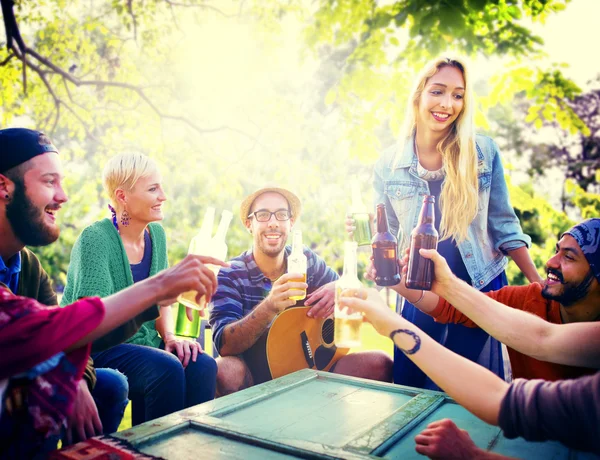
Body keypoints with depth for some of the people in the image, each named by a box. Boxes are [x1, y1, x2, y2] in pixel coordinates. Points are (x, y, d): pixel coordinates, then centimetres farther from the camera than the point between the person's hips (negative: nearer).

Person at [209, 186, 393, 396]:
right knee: (227, 370, -36)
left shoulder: (306, 260, 0)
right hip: (255, 376, -2)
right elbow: (224, 344, -23)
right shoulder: (229, 275, -11)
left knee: (380, 364, -16)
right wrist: (270, 306, -40)